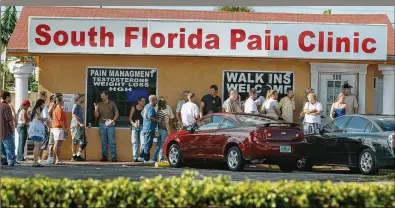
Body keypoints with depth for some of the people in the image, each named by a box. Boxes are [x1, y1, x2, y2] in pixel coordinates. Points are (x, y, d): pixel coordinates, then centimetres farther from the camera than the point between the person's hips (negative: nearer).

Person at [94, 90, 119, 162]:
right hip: (102, 124, 3)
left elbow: (117, 114, 5)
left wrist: (113, 121, -9)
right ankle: (104, 156, 7)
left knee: (112, 142, -7)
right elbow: (96, 116, 8)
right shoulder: (99, 105, 12)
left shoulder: (112, 104, 6)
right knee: (103, 142, 3)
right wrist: (96, 109, -10)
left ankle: (113, 157, -7)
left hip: (110, 124, -3)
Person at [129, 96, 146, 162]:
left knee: (143, 141, -8)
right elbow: (130, 118, 7)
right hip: (135, 126, 0)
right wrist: (133, 123, -10)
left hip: (142, 126, 0)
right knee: (134, 142, -2)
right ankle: (135, 156, 0)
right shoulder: (134, 108, 6)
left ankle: (142, 156, -8)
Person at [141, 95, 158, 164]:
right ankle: (146, 159, -2)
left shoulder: (146, 106, 15)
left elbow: (142, 113, 28)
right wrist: (157, 120, -16)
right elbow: (150, 117, -27)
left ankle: (142, 156, 19)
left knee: (146, 143, 17)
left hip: (145, 128, 10)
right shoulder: (151, 107, -16)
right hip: (149, 128, -10)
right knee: (148, 144, -5)